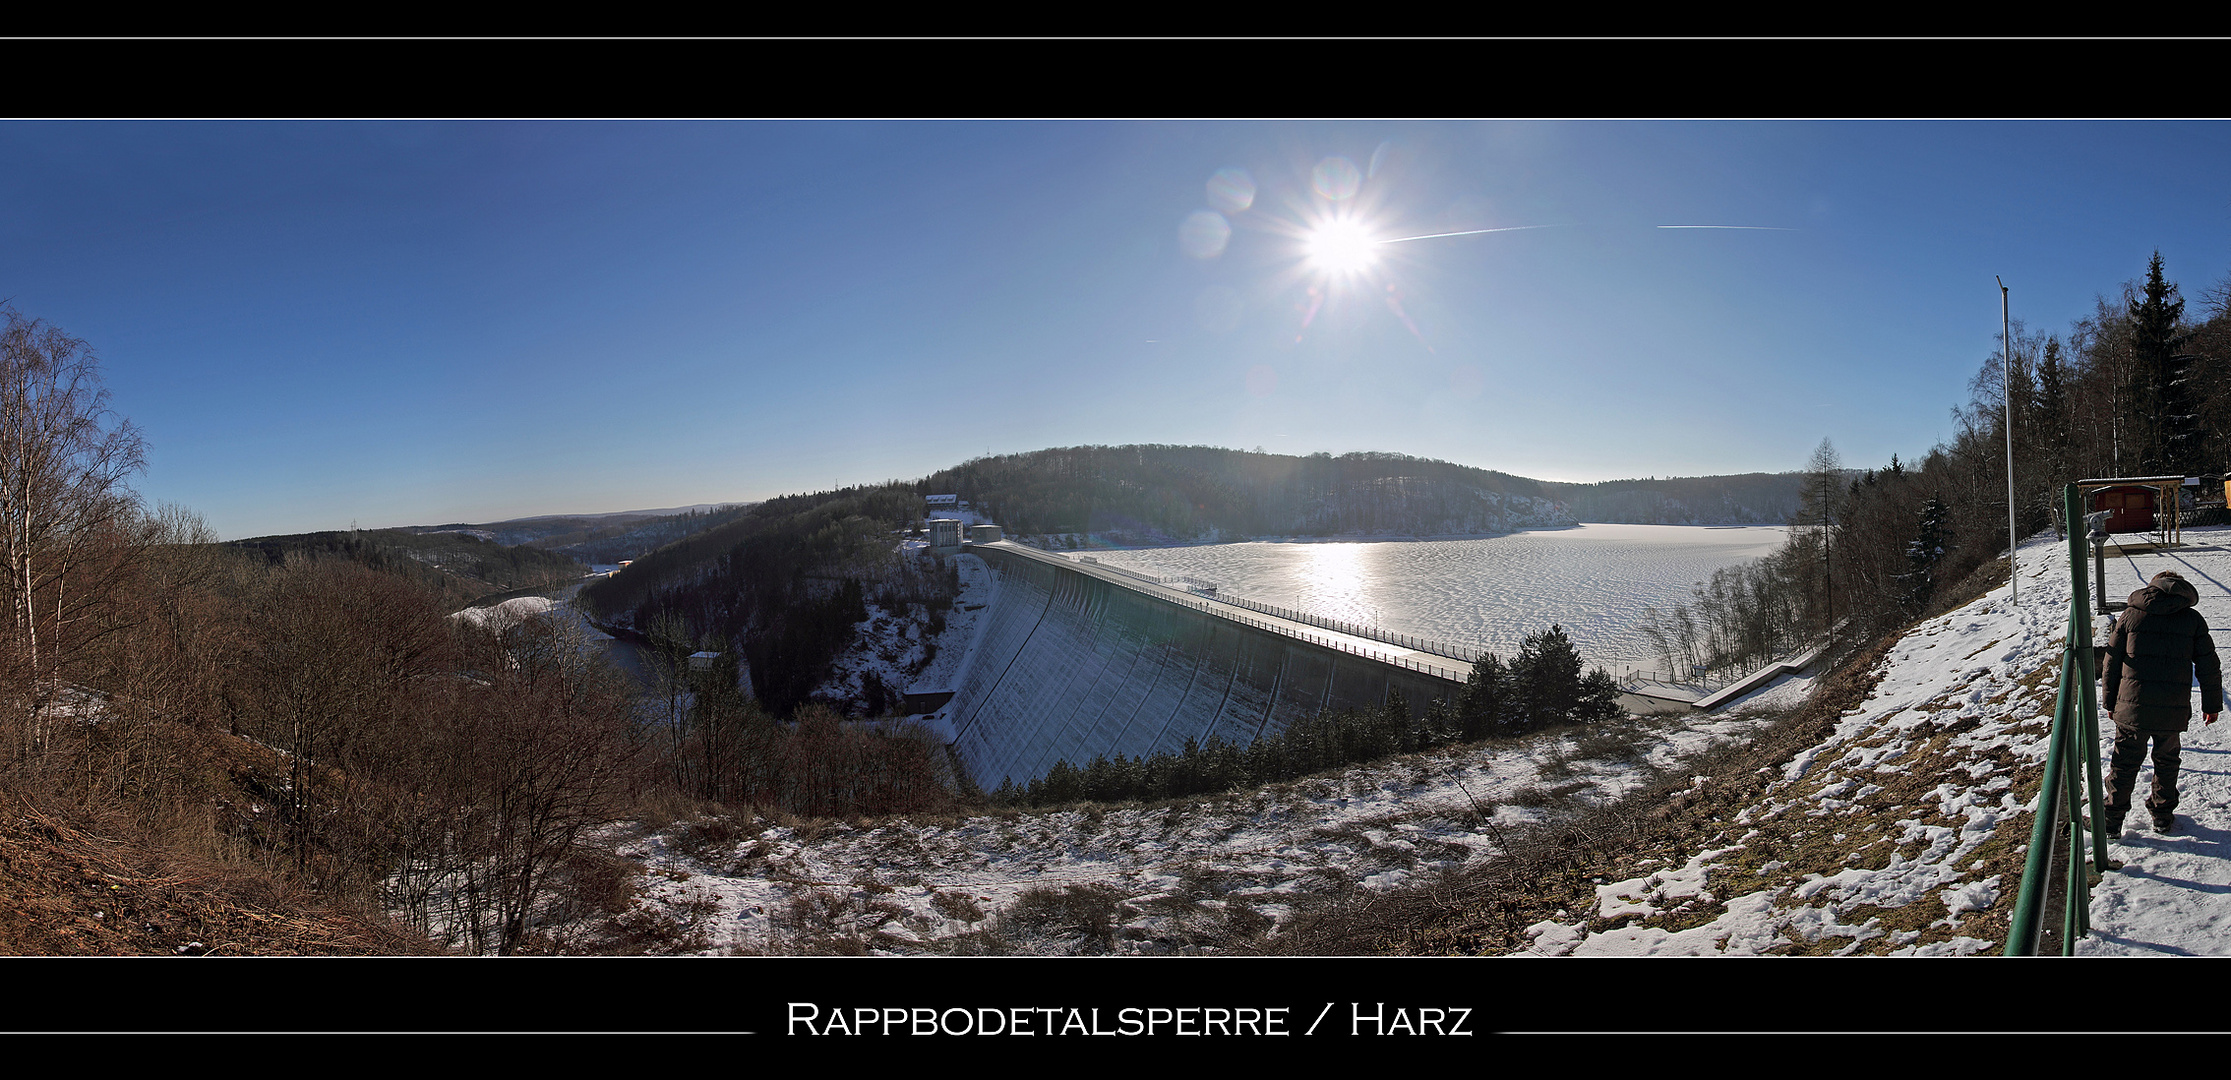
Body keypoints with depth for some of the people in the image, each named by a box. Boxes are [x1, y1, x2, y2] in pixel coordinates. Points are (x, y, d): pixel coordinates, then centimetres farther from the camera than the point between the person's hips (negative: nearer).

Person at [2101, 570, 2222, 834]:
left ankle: (2112, 820, 12)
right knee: (2166, 762, 20)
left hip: (2131, 707, -1)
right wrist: (2212, 705, 17)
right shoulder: (2193, 619, 3)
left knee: (2124, 763, 9)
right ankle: (2163, 817, 30)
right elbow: (2209, 667, 5)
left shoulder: (2130, 616, 2)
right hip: (2174, 712, 1)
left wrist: (2110, 703, 14)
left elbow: (2111, 663, 5)